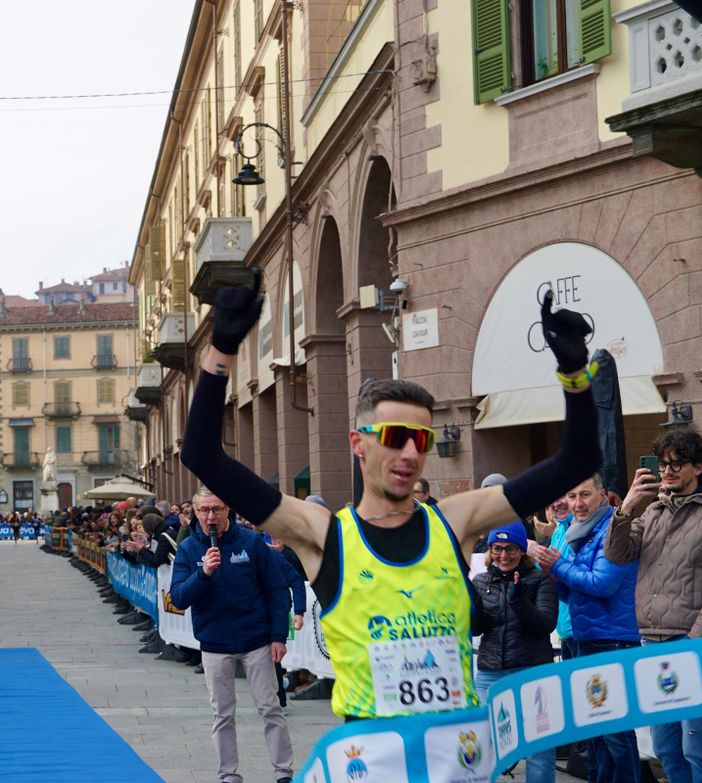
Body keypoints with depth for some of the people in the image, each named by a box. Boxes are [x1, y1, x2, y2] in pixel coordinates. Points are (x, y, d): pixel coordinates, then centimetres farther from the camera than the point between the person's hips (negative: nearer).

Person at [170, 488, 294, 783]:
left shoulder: (252, 542, -6)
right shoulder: (188, 549, -2)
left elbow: (277, 591, -2)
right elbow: (178, 598, -9)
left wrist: (279, 636, -7)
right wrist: (203, 573, -25)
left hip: (256, 640, -1)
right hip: (214, 645, 2)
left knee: (270, 709, 3)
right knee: (222, 715, 9)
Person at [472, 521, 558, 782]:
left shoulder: (540, 580, 0)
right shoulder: (480, 581, 10)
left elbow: (546, 625, -9)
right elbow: (475, 629, 7)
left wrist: (519, 599, -24)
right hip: (489, 674, 3)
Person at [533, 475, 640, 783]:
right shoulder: (579, 534, 15)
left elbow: (603, 584, -21)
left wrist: (559, 566, -11)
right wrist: (554, 572, 0)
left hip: (612, 642, -10)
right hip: (584, 641, 10)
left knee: (615, 729, -7)